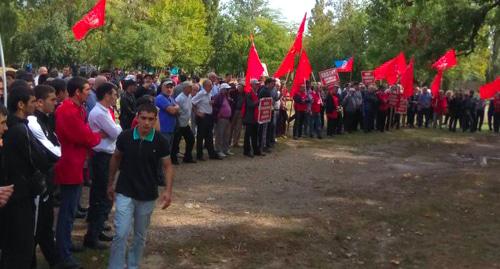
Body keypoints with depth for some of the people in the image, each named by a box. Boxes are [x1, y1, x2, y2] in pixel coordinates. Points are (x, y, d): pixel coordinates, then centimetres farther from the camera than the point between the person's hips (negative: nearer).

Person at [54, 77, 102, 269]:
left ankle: (66, 243, 36)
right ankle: (63, 253, 8)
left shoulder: (75, 109, 10)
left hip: (75, 164, 11)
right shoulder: (69, 112, -24)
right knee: (68, 210, -1)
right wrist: (100, 135, -2)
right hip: (70, 166, -11)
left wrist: (92, 137, -6)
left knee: (70, 208, 22)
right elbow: (87, 138, -20)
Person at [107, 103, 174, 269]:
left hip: (148, 195, 1)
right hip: (125, 193, -1)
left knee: (140, 235, 15)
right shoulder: (125, 137, -10)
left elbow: (167, 166, -4)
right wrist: (110, 183, 10)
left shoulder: (160, 141, -11)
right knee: (121, 234, -7)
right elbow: (116, 158, 6)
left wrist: (168, 190, -17)